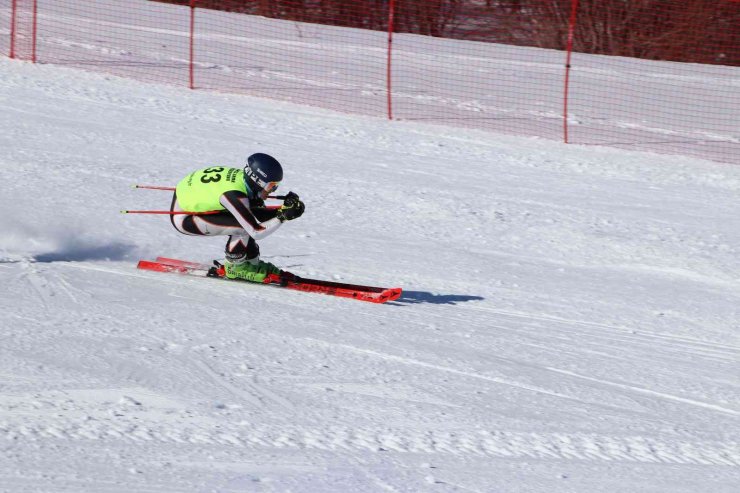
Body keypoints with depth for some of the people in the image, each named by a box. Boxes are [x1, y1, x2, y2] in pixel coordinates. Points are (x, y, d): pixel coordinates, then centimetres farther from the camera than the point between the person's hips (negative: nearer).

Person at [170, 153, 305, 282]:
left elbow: (258, 211, 6)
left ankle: (250, 261, 14)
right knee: (243, 225, -20)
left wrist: (283, 208, -8)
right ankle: (235, 266, 1)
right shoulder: (235, 196, -32)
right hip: (182, 218, -9)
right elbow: (255, 233, -28)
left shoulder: (241, 176, -7)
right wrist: (283, 215, -25)